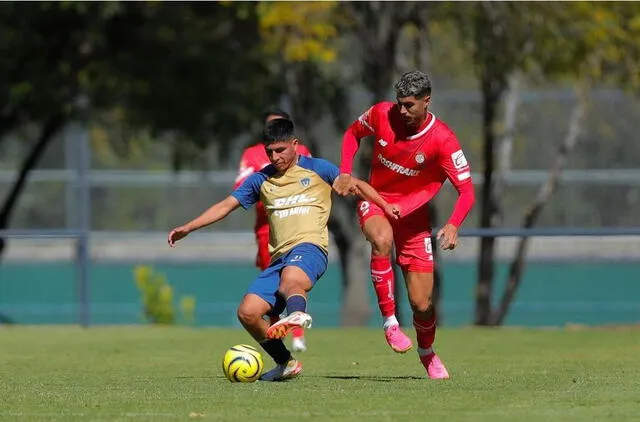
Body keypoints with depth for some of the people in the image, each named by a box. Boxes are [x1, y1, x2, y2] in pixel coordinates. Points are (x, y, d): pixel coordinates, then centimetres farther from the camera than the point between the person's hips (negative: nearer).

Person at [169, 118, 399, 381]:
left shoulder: (317, 169, 12)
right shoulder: (262, 180, 20)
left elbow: (356, 186, 16)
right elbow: (226, 205, 20)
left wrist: (384, 206, 1)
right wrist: (187, 228, 12)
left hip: (310, 246, -5)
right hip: (279, 257, 5)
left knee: (291, 276, -42)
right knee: (247, 313, -11)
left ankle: (297, 314, -74)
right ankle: (286, 363, 5)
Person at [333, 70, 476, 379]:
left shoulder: (443, 140, -20)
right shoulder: (381, 114, -13)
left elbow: (466, 191, -20)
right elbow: (353, 133, 9)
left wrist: (453, 225, -38)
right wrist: (345, 173, -6)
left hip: (413, 214, 0)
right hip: (375, 202, 1)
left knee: (421, 304, -1)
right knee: (382, 239, -39)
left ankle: (427, 352, 32)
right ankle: (389, 321, -27)